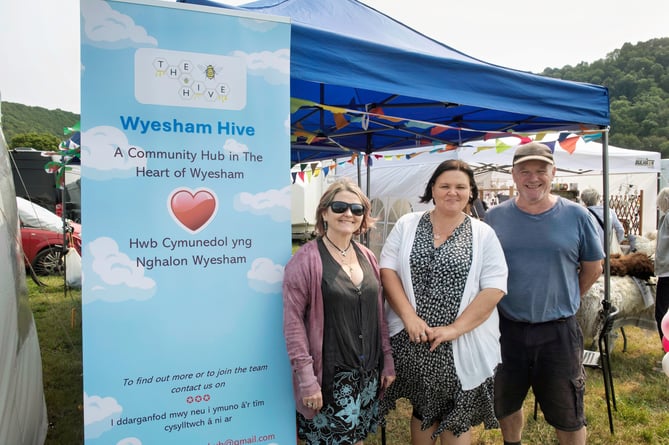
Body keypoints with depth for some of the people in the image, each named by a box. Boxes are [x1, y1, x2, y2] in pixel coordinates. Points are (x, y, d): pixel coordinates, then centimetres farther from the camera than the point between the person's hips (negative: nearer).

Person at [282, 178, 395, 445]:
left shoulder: (368, 257, 6)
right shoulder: (306, 259, -13)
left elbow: (378, 314, 12)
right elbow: (293, 322, -14)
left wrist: (387, 361, 11)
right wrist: (306, 377, -17)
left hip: (369, 372, 6)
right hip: (330, 375, -6)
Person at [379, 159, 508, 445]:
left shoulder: (483, 234, -1)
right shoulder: (407, 225, 3)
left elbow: (494, 288, -7)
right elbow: (387, 270, -3)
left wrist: (455, 328, -15)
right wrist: (409, 316, -14)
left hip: (462, 344, -1)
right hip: (412, 340, 1)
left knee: (456, 417, 12)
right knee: (422, 409, 18)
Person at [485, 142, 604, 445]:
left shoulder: (576, 215, -5)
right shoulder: (495, 217, -3)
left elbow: (593, 268, 7)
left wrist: (565, 302, 8)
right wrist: (508, 304, 5)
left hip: (558, 331, -1)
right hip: (506, 329, 2)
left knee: (568, 416, 13)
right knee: (506, 405, 20)